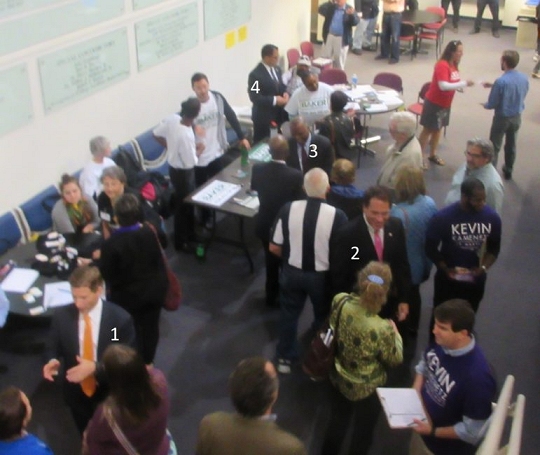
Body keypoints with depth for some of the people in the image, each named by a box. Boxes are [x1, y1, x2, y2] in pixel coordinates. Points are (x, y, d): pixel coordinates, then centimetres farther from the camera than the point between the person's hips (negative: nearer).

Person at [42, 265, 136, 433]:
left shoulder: (120, 319, -22)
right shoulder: (61, 315, -14)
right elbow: (54, 348, 1)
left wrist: (95, 368, -32)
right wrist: (53, 361, -23)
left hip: (110, 394, -2)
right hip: (76, 393, 2)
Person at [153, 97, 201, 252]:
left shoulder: (172, 118, -14)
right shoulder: (186, 136, -36)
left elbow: (156, 134, 1)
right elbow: (191, 162, -26)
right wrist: (198, 151, -7)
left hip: (174, 167, 8)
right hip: (183, 172, -8)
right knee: (184, 205, 12)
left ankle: (190, 233, 44)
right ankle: (181, 242, 30)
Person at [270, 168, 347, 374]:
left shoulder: (288, 209, -18)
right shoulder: (337, 216, -25)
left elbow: (274, 247, -8)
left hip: (292, 272, 1)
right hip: (322, 276, -1)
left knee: (289, 315, 25)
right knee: (323, 318, 26)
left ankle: (285, 358, 38)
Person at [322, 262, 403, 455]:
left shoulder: (340, 301, -22)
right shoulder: (382, 329, -37)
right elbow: (395, 359, -15)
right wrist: (395, 333, 1)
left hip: (338, 378, 5)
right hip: (366, 389, -5)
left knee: (336, 425, 30)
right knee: (362, 435, 24)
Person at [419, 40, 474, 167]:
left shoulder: (454, 65, 3)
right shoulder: (442, 65, -23)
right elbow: (443, 86, -32)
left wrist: (461, 87, -10)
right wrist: (464, 83, -33)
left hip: (445, 103, 8)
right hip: (434, 103, -8)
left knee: (438, 129, 16)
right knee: (428, 129, 1)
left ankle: (433, 154, 29)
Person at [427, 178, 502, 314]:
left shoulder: (492, 217, -13)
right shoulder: (443, 218, -22)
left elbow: (494, 248, 0)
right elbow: (431, 248, -12)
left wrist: (484, 267, -17)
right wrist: (446, 269, -24)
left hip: (475, 281, 3)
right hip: (447, 280, -3)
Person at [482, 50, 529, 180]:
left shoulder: (501, 81, -26)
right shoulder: (524, 78, -6)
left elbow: (492, 104, -19)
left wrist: (485, 105, 5)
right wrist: (493, 86, 13)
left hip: (502, 118, -6)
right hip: (516, 117, 6)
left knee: (494, 147, 9)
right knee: (511, 145, 21)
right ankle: (508, 171, 36)